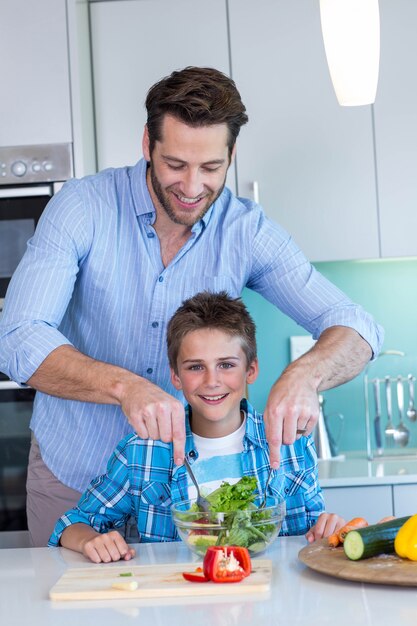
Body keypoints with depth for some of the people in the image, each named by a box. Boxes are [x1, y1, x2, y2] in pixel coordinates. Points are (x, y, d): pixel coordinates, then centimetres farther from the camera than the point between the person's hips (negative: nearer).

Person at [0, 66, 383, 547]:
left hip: (181, 470, 1)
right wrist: (123, 384, -45)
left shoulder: (247, 233, -11)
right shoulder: (82, 206, -17)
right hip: (72, 470, -1)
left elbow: (355, 328, -14)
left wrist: (303, 375, -37)